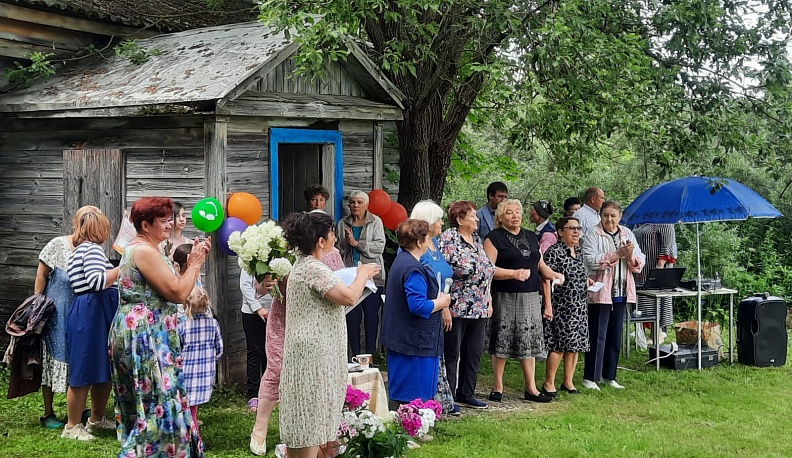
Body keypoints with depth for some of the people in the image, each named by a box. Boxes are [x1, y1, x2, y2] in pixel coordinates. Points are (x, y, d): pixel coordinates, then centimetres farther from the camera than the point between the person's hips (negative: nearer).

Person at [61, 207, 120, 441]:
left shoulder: (80, 250, 21)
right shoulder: (92, 249, -11)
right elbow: (97, 282, -23)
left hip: (99, 315, 11)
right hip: (91, 315, -11)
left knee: (105, 371, 16)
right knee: (85, 372, -5)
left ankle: (96, 419, 28)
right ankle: (72, 426, 2)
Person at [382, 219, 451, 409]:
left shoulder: (401, 261, 12)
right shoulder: (414, 270, -21)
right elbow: (418, 306, -27)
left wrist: (438, 298, 13)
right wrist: (440, 303, -11)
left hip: (399, 337, 11)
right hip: (416, 342, -11)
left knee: (398, 393, 15)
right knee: (415, 394, -5)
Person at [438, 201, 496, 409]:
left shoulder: (476, 239, 14)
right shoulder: (449, 238, -11)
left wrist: (489, 301, 18)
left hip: (479, 309, 8)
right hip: (457, 307, -8)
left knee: (474, 353, 12)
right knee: (452, 353, 1)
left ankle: (466, 394, 23)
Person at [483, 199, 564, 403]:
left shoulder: (531, 237, 16)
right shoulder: (494, 238, -4)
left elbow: (540, 264, 22)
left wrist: (553, 274, 2)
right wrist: (514, 273, -23)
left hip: (530, 298, 5)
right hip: (504, 299, -5)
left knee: (529, 342, 7)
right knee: (501, 343, 0)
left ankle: (531, 388, 13)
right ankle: (498, 387, 12)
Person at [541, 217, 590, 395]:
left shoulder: (578, 251, 13)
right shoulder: (554, 252, -12)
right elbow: (546, 279, -16)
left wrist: (586, 281, 8)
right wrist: (548, 305, -20)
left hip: (579, 307, 8)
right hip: (560, 307, -8)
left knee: (575, 345, 9)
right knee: (559, 345, -8)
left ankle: (568, 382, 19)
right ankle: (549, 383, 2)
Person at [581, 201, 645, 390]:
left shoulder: (628, 234, 12)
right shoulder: (592, 234, -4)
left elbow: (640, 263, 7)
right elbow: (590, 260, -18)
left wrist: (631, 256, -16)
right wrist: (616, 254, -23)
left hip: (621, 293, 6)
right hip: (600, 292, -5)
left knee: (615, 336, 10)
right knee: (597, 336, -4)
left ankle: (609, 376, 20)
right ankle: (590, 378, 1)